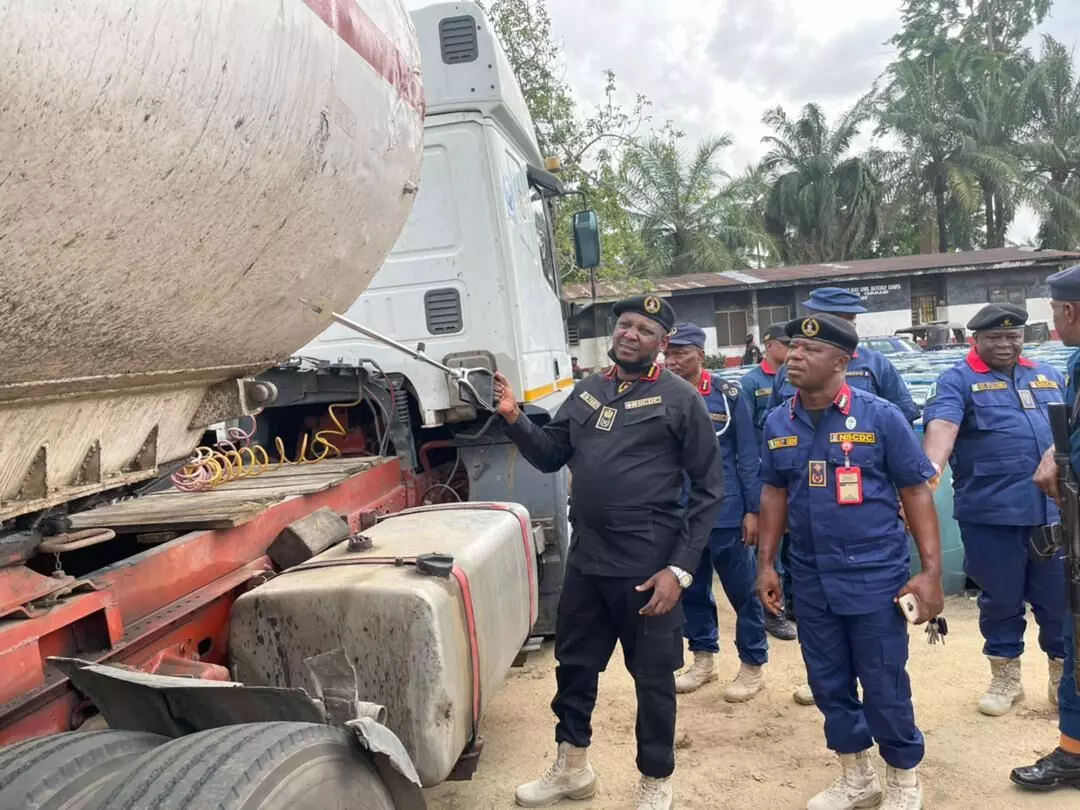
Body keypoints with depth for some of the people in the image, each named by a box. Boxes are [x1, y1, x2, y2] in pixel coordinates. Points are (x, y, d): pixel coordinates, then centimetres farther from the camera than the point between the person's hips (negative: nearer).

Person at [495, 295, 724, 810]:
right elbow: (550, 457, 12)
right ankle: (571, 769, 40)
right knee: (573, 665, 18)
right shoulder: (587, 391, 8)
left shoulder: (680, 399, -7)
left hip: (648, 568, -5)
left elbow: (708, 490, -7)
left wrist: (680, 568, -13)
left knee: (652, 677, 11)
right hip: (585, 560, 5)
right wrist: (514, 419, -6)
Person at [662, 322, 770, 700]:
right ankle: (703, 659, 31)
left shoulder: (728, 394, -6)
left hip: (726, 512, -3)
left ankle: (752, 665, 22)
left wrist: (753, 509, -7)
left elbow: (748, 456, -5)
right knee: (691, 590, 14)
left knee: (742, 590, 7)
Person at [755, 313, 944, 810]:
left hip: (874, 577, -4)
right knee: (829, 685, 15)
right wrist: (766, 563, 9)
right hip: (810, 581, 4)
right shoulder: (777, 423, 2)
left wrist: (931, 570, -10)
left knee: (884, 687, 6)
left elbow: (916, 491, -6)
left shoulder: (880, 416, -10)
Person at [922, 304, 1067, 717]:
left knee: (1060, 598, 12)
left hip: (1054, 509, 4)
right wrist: (929, 472, -38)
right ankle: (1006, 678, 28)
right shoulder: (957, 381, -3)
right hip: (991, 513, -4)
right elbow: (942, 425, -21)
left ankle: (1063, 677, 32)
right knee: (1000, 599, 10)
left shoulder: (1047, 376, 15)